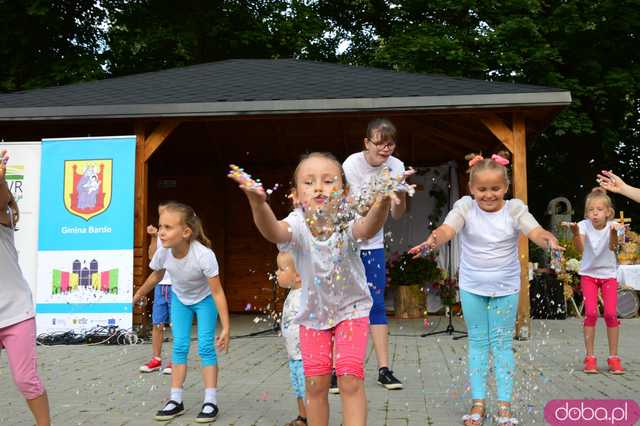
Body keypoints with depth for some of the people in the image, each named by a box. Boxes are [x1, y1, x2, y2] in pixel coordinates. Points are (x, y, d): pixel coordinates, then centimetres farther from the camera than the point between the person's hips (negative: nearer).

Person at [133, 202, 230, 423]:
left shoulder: (204, 255, -40)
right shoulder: (163, 253, -28)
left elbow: (217, 292, -34)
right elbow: (156, 276, -3)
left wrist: (226, 328, -35)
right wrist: (136, 296, 12)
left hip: (204, 299, -3)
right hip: (179, 299, 4)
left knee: (205, 347, -7)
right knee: (179, 346, 3)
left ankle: (210, 401, 0)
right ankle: (176, 400, 10)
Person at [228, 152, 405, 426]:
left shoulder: (346, 223, -24)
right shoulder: (298, 224, -22)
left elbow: (368, 229, -47)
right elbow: (273, 232, -45)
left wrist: (382, 204, -70)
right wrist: (258, 202, -66)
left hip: (351, 309, -1)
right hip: (313, 312, 2)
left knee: (351, 379, -9)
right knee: (316, 384, 6)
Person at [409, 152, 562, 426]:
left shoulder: (514, 209, -12)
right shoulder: (465, 207, -12)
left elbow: (536, 232, -24)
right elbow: (446, 230, -27)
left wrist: (550, 241, -47)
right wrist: (431, 242, -50)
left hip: (505, 288, 0)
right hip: (472, 287, 1)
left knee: (502, 344, 7)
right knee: (477, 342, 10)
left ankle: (504, 404, 16)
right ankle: (478, 403, 19)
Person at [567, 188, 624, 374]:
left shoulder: (612, 226, -16)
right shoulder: (584, 225, -16)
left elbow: (613, 247, -33)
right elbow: (580, 249, -32)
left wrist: (614, 232, -53)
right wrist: (576, 233, -51)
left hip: (608, 274, 0)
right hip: (588, 274, 0)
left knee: (611, 313, -7)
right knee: (591, 313, -10)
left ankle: (613, 357, 8)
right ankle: (590, 357, 2)